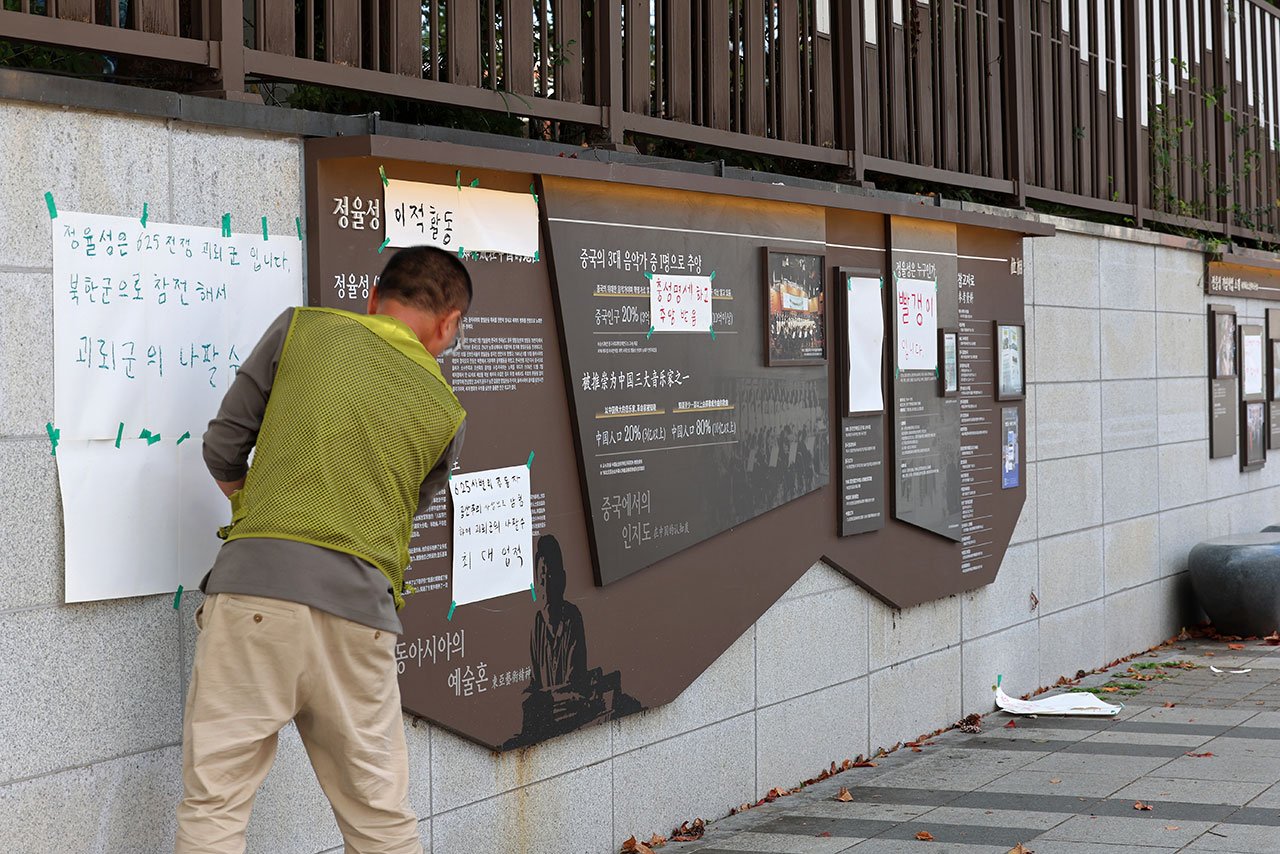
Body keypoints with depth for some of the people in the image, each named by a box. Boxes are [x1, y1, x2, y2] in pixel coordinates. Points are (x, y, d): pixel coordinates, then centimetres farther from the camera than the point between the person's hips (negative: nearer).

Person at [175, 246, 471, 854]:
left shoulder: (300, 329, 9)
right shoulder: (444, 412, 12)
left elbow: (223, 448, 11)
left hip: (255, 581, -1)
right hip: (359, 605, 2)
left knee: (213, 803, 5)